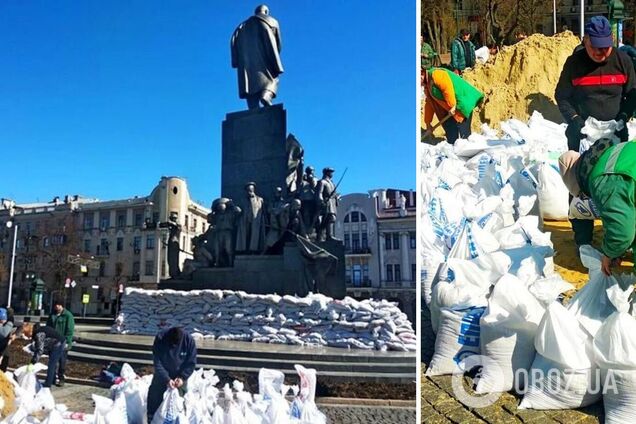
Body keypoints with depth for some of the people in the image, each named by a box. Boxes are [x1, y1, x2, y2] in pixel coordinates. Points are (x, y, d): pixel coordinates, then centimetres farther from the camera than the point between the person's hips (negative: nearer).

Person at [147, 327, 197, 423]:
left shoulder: (189, 340, -27)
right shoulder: (160, 338, -29)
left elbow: (191, 363, -15)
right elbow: (157, 363, -24)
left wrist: (182, 377, -25)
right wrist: (166, 379, -31)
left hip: (180, 376, 0)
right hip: (162, 374, 0)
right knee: (154, 397, 8)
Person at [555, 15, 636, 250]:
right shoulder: (574, 62, -6)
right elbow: (561, 96, -1)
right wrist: (574, 120, -13)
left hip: (615, 134, 2)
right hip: (581, 135, -2)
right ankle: (583, 239, 10)